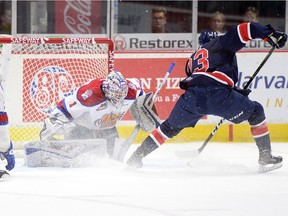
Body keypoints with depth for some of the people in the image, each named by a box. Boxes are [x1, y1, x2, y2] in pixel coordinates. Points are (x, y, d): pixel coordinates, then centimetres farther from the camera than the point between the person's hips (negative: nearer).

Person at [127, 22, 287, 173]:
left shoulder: (193, 58, 37)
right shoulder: (221, 43, 23)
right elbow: (244, 30, 7)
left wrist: (236, 93, 36)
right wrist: (271, 34, 8)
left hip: (192, 96, 4)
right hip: (217, 93, -4)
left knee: (170, 127, 26)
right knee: (255, 112, 16)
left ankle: (137, 156, 25)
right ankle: (266, 158, 11)